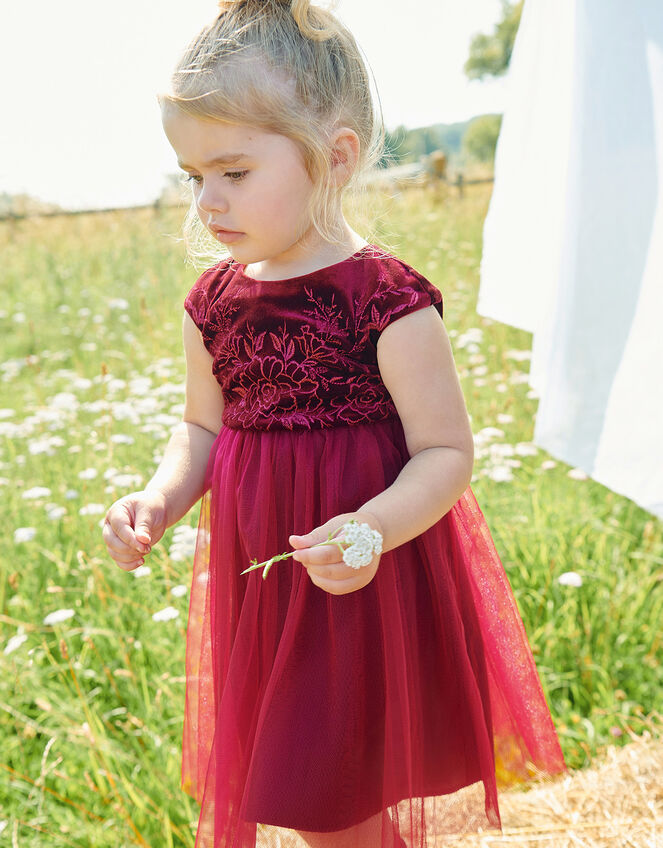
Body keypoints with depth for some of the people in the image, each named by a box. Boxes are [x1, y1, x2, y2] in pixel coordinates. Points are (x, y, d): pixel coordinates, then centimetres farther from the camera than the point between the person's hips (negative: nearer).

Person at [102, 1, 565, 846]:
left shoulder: (390, 302, -18)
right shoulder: (213, 302, 1)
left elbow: (447, 452, -15)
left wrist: (374, 528, -31)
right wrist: (159, 500, -8)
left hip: (362, 589, -6)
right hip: (262, 590, 6)